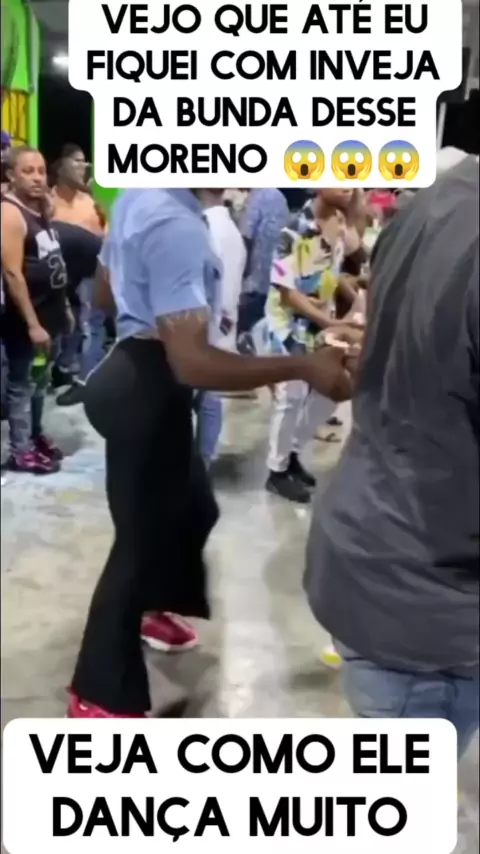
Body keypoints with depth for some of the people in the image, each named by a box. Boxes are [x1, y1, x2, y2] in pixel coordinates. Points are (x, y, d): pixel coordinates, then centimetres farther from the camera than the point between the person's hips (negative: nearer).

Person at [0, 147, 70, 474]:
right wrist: (32, 323, -22)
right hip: (27, 320, -8)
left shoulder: (41, 211, 11)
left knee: (40, 382, 19)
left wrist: (64, 307, 19)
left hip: (50, 315, 8)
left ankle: (35, 435, 32)